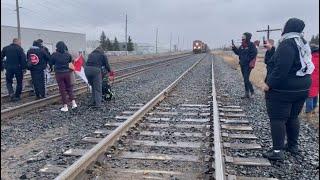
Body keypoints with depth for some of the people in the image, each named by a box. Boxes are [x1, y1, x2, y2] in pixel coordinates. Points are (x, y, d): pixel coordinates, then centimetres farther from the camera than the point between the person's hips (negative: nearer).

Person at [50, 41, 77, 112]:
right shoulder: (68, 54, -3)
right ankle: (73, 103, 6)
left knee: (62, 89, 4)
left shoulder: (54, 55, -8)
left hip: (59, 74, -2)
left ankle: (65, 106, 7)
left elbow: (51, 63, 4)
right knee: (69, 88, 15)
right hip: (67, 73, 2)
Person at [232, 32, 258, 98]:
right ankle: (247, 93, 20)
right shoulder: (242, 45, 12)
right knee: (245, 79, 12)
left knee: (246, 79, -11)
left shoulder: (251, 45, -10)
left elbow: (254, 53, -19)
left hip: (248, 65, -8)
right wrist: (234, 48, 5)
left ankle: (252, 91, 4)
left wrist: (249, 59, -19)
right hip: (242, 64, 8)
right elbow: (238, 52, 17)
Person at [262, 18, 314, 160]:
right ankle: (293, 145, 30)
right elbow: (301, 65, 17)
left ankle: (277, 151, 0)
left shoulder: (287, 43, -18)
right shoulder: (303, 43, 11)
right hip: (301, 88, 9)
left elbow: (282, 68, -26)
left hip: (283, 89, -9)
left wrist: (269, 84, -20)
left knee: (277, 119, -2)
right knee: (293, 117, 19)